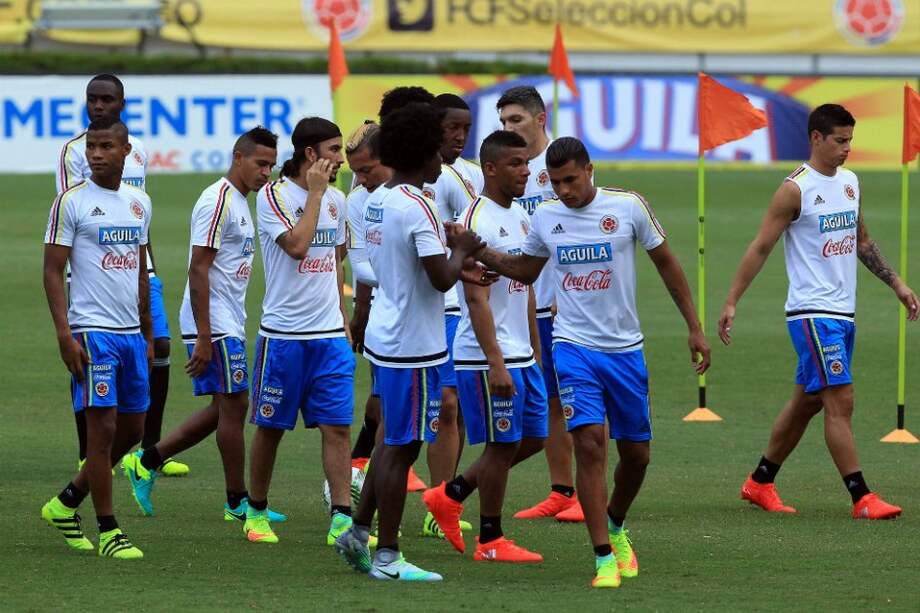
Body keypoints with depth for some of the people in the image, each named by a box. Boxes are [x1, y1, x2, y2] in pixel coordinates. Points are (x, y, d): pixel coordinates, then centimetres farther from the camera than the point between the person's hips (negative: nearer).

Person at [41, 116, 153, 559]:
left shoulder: (139, 203, 13)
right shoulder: (71, 203, -6)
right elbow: (53, 271, -8)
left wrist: (148, 334, 20)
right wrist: (65, 335, -16)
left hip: (131, 334, 7)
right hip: (92, 332, -7)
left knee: (132, 429, 9)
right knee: (103, 427, -8)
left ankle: (67, 502, 25)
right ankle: (108, 531, -1)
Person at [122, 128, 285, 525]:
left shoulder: (240, 202, 16)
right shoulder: (218, 201, -15)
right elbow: (198, 270, -20)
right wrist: (203, 339, -23)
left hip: (228, 324, 10)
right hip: (216, 327, -10)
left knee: (224, 409, 12)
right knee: (233, 405, -4)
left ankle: (146, 462, 16)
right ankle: (238, 502, 5)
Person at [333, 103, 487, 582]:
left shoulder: (378, 204, 10)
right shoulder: (417, 208, -19)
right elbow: (442, 278, -22)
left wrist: (459, 264, 14)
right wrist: (462, 250, -4)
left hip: (386, 339, 9)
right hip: (412, 345, -9)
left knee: (394, 441, 19)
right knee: (402, 447, -2)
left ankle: (358, 533, 23)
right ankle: (386, 557, 2)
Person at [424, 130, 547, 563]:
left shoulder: (520, 217, 13)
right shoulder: (477, 221, -16)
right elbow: (476, 299, -20)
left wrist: (535, 352, 19)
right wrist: (495, 363, -24)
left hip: (521, 356, 9)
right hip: (487, 358, -9)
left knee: (533, 436, 13)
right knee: (503, 444, -3)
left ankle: (451, 495, 24)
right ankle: (490, 541, 9)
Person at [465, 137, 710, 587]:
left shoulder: (628, 207, -6)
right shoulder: (545, 218, 1)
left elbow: (666, 263, 5)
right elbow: (526, 269, 20)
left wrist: (694, 326, 4)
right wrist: (478, 252, 3)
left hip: (625, 348, 0)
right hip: (573, 347, 0)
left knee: (635, 452, 8)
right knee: (590, 444, -15)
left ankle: (614, 527, 37)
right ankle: (604, 558, -11)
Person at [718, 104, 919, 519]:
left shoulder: (849, 182, 12)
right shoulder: (796, 189, -11)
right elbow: (761, 247, -11)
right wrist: (731, 303, -14)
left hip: (843, 312, 8)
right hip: (812, 312, -8)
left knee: (806, 402, 14)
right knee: (840, 401, -12)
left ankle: (760, 483, 24)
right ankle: (862, 499, -13)